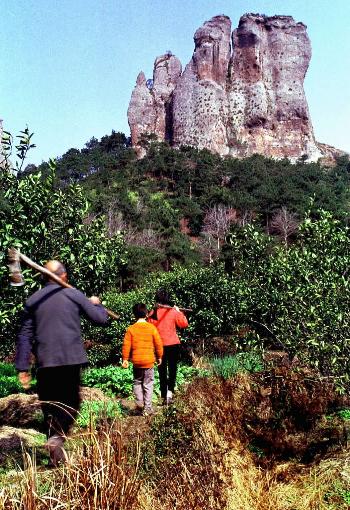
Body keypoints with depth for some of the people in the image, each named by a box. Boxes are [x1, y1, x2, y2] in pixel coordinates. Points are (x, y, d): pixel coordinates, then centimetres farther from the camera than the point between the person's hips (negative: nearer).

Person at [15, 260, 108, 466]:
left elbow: (25, 336, 7)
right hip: (71, 358, -2)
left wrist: (22, 367, 9)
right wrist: (96, 303, 21)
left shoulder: (33, 300, 8)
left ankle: (56, 454, 17)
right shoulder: (74, 294, -1)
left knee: (49, 404, 13)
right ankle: (57, 437, -14)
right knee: (71, 401, 9)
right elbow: (101, 318, 1)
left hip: (45, 362, 3)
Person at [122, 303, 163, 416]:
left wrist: (125, 359, 6)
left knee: (137, 383, 18)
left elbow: (126, 345, -3)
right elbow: (158, 344, -1)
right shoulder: (152, 328, -4)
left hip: (136, 361, 1)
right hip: (149, 360, -1)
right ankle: (147, 408, 9)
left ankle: (139, 403, 4)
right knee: (148, 385, 8)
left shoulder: (131, 329, -3)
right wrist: (159, 357, 12)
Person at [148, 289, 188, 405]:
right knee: (172, 369, 10)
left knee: (162, 371, 11)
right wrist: (179, 312, 6)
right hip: (173, 344, -1)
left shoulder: (153, 314, -4)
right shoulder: (173, 312, -8)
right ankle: (170, 390, -9)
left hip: (160, 346, 1)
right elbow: (184, 324, -3)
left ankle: (164, 396, 14)